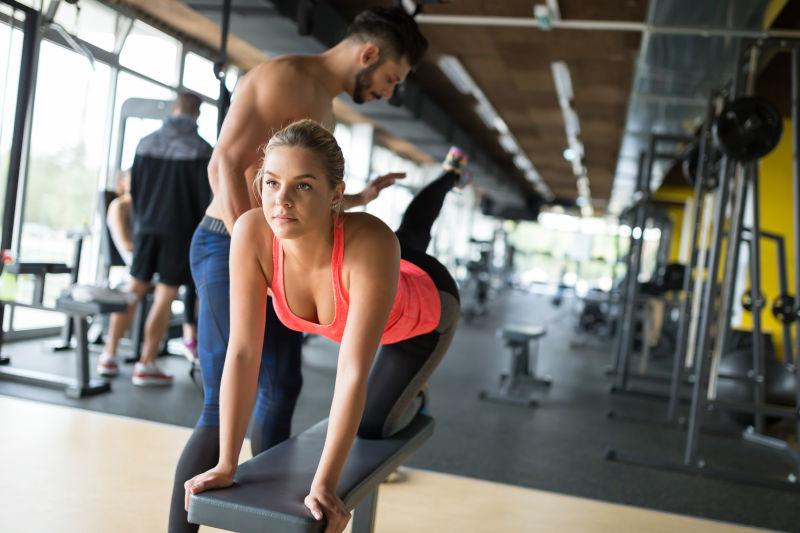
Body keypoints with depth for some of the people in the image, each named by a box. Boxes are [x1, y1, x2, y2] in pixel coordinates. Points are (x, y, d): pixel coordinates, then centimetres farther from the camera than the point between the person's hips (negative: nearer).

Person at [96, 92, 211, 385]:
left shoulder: (147, 142, 7)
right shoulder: (201, 149, -7)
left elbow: (133, 187, 11)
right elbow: (205, 197, -7)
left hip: (146, 226, 4)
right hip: (180, 231, -4)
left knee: (133, 290, 12)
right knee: (165, 297, 0)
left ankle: (109, 355, 15)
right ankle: (146, 365, 3)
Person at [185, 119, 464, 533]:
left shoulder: (369, 243, -51)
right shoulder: (252, 232, -40)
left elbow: (353, 372, -49)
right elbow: (242, 352, -38)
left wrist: (324, 485, -48)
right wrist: (225, 466, -37)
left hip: (424, 309, -3)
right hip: (354, 293, 4)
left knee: (374, 425, 4)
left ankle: (411, 399, 39)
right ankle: (449, 175, 68)